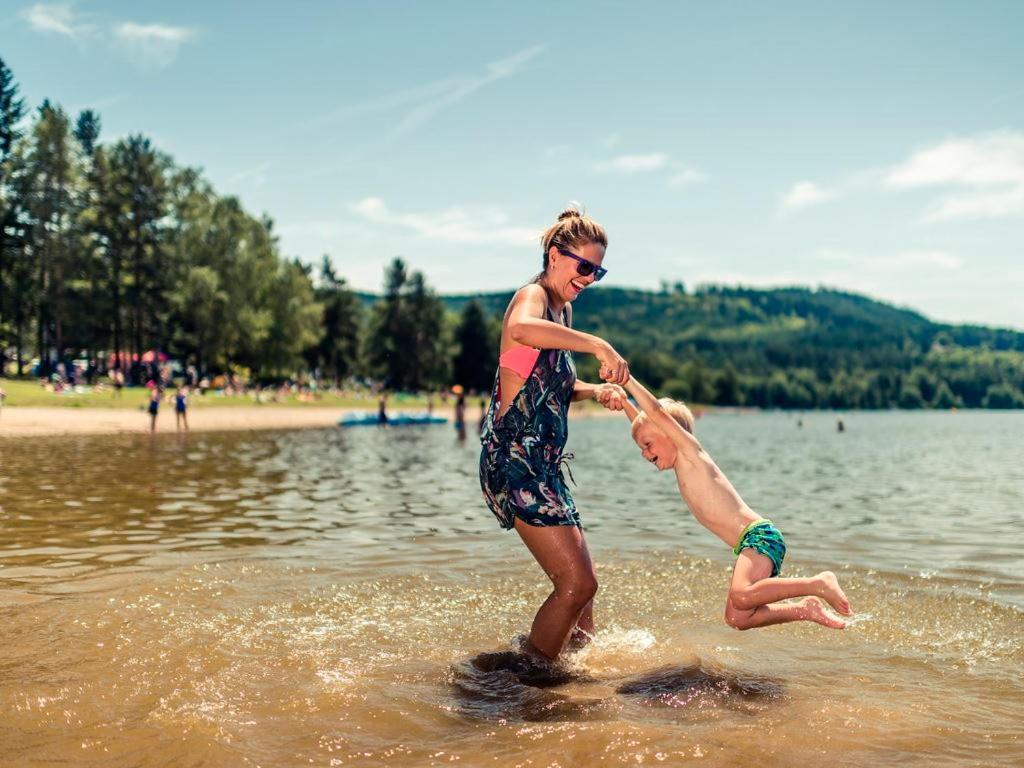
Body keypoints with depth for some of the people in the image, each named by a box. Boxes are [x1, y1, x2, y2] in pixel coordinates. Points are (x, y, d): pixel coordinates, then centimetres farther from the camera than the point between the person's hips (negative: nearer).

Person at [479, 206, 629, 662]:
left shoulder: (563, 309, 18)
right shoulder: (532, 296, -10)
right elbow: (522, 329, -37)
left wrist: (595, 392, 8)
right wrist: (597, 345, -36)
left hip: (540, 464, 10)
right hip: (513, 461, -10)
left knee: (580, 577, 19)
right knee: (577, 583, -11)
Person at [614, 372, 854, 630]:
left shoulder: (690, 450, -3)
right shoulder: (682, 464, 21)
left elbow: (657, 411, -16)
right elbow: (643, 424, 32)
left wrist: (626, 378, -12)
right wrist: (621, 400, 25)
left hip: (760, 535, -10)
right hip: (750, 544, 10)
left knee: (741, 596, -33)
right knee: (736, 618, 7)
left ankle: (819, 583, -21)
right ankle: (806, 610, 12)